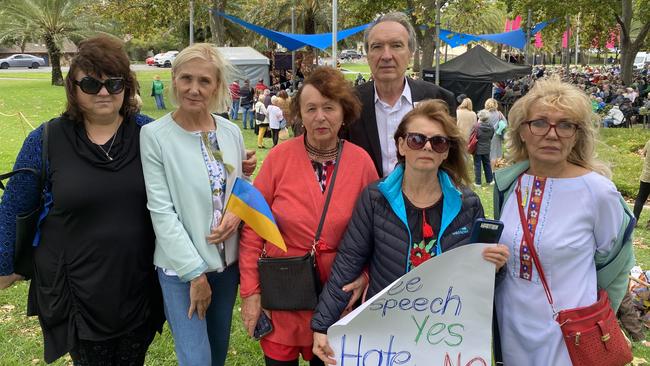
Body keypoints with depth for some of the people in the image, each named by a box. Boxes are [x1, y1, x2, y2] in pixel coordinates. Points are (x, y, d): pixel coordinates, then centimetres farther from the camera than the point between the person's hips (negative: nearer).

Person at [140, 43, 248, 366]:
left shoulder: (231, 132, 1)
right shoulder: (154, 136, -13)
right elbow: (161, 210, -15)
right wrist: (194, 272, -16)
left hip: (227, 260, 5)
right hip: (181, 267, -4)